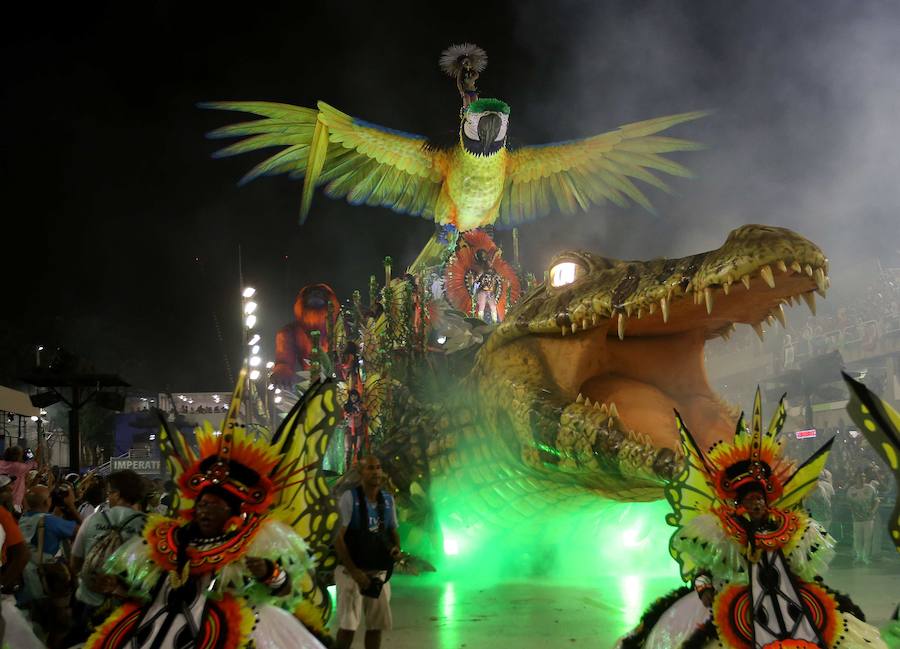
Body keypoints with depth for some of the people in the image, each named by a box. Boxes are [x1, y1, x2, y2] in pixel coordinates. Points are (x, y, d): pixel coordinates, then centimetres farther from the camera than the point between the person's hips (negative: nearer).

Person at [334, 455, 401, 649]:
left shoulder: (388, 499, 5)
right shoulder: (350, 497, -11)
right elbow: (338, 537, -14)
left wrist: (397, 548, -7)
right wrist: (354, 571, -17)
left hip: (379, 573, 5)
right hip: (352, 571, -5)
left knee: (376, 625, 10)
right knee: (348, 626, -7)